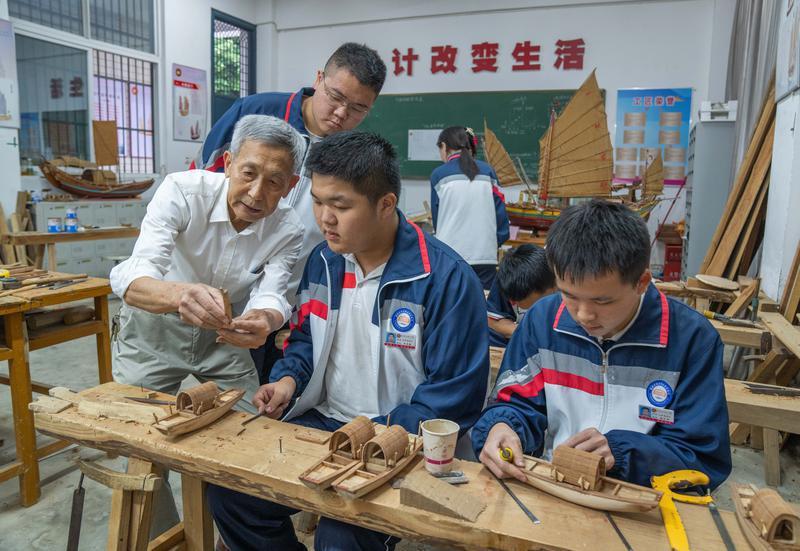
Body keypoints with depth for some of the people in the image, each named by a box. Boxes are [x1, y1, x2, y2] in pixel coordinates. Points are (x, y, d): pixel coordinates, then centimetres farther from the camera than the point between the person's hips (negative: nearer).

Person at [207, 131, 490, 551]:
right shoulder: (324, 259, 3)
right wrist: (289, 379, -3)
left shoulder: (446, 278, -17)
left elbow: (454, 396, -15)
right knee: (229, 490, -5)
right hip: (322, 422, 6)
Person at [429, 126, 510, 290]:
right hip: (485, 255, 2)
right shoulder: (487, 171, 6)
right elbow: (500, 211, 4)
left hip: (450, 256, -2)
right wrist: (496, 242, 15)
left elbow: (436, 216, 7)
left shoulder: (439, 175, 0)